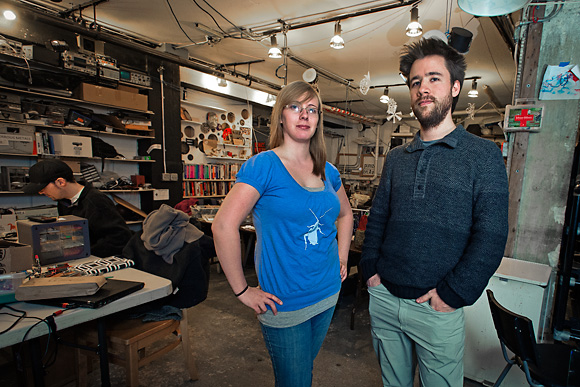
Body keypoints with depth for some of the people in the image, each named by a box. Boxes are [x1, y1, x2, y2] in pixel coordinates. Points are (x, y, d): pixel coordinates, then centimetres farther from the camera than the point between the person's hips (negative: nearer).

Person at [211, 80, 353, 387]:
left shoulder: (327, 172, 3)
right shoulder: (264, 166, -16)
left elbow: (345, 214, 21)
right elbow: (223, 226, -22)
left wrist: (342, 258, 11)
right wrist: (241, 290, -18)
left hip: (327, 296, 6)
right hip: (284, 305, -6)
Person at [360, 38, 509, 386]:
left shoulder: (484, 155, -7)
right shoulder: (397, 157, 6)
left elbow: (491, 237, -12)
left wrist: (452, 295, -15)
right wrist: (371, 268, 0)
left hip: (437, 309, -3)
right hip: (383, 298, 4)